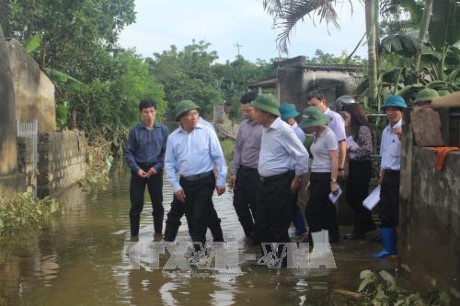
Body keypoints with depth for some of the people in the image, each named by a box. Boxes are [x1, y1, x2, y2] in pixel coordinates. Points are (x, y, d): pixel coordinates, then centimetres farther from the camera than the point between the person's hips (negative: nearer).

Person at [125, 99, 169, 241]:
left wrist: (157, 167, -10)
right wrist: (137, 169, -12)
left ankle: (158, 233, 22)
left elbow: (166, 151, 0)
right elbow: (128, 152, -1)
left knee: (158, 204, 9)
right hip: (139, 169, -1)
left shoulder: (163, 130, -5)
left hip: (155, 170, 1)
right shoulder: (135, 131, -6)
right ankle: (134, 234, 13)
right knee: (136, 204, 2)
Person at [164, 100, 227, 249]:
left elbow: (218, 157, -4)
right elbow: (169, 163, 5)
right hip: (185, 183, 3)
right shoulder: (173, 137, 1)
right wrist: (176, 186, 0)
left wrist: (220, 180, -6)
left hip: (205, 181, -3)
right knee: (191, 217, 10)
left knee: (199, 216, -9)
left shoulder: (207, 132, -6)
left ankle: (198, 246, 4)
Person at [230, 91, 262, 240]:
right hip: (242, 171, 7)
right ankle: (250, 233, 36)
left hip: (257, 173, -7)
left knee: (256, 207, 5)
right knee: (239, 204, 15)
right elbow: (237, 149, 12)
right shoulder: (243, 125, 7)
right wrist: (233, 171, 9)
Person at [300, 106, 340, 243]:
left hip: (325, 177, -8)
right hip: (316, 177, 8)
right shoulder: (317, 135, 12)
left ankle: (318, 243, 0)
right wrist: (311, 180, 13)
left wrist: (334, 181, -17)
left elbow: (334, 160, -14)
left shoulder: (329, 135, -11)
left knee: (311, 212, -9)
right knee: (325, 211, 11)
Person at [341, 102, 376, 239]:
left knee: (358, 198, 0)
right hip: (354, 166, 9)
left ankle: (359, 230, 12)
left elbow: (368, 149, -21)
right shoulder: (354, 129, 12)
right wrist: (348, 149, 1)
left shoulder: (363, 129, -14)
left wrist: (351, 149, -15)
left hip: (362, 167, -9)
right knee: (351, 197, 14)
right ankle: (368, 224, 27)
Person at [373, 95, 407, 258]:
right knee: (385, 214, 12)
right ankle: (389, 248, 22)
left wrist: (402, 137, -35)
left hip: (400, 175, -8)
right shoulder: (386, 131, 14)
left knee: (399, 214, -2)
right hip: (388, 176, 8)